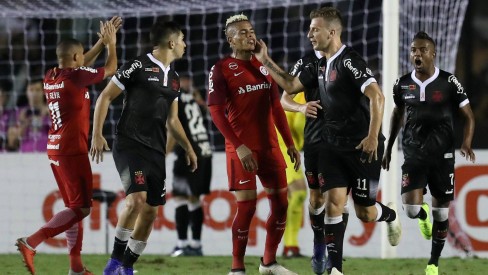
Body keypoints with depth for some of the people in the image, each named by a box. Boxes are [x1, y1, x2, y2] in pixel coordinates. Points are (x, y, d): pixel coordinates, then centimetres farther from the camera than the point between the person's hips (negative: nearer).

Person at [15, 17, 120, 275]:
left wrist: (102, 41, 28)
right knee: (81, 208, -7)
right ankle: (30, 242, -18)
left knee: (74, 207, 14)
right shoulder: (75, 76, -14)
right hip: (73, 151, -9)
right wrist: (111, 42, 17)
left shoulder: (50, 77, 8)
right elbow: (110, 69, 1)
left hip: (55, 151, 9)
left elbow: (80, 65, 28)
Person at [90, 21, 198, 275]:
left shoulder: (173, 78, 17)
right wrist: (97, 135, -12)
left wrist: (188, 148, 20)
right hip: (129, 146, -8)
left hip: (156, 151, 8)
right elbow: (105, 96, -4)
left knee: (150, 212, 4)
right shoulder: (138, 66, -6)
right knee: (136, 199, -25)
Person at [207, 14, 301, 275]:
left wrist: (290, 144, 14)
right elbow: (217, 112, -11)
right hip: (242, 149, -6)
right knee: (246, 205, -11)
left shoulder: (263, 66, 13)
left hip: (269, 146, 6)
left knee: (280, 202, 6)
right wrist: (239, 147, -19)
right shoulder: (221, 69, -6)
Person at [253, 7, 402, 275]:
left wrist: (373, 137, -27)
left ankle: (390, 214, 38)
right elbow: (290, 85, 19)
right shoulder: (320, 66, 10)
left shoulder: (349, 61, -17)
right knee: (333, 203, -5)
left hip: (362, 148, -7)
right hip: (333, 146, 7)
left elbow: (376, 97, -24)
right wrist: (265, 61, 11)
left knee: (365, 212, 2)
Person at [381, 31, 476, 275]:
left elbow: (468, 115, -2)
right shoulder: (402, 84, 0)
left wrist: (467, 142, -19)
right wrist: (388, 148, 20)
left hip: (442, 156, -1)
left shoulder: (448, 82, -9)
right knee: (411, 209, -14)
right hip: (413, 154, 1)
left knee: (441, 212, 4)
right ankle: (423, 215, 25)